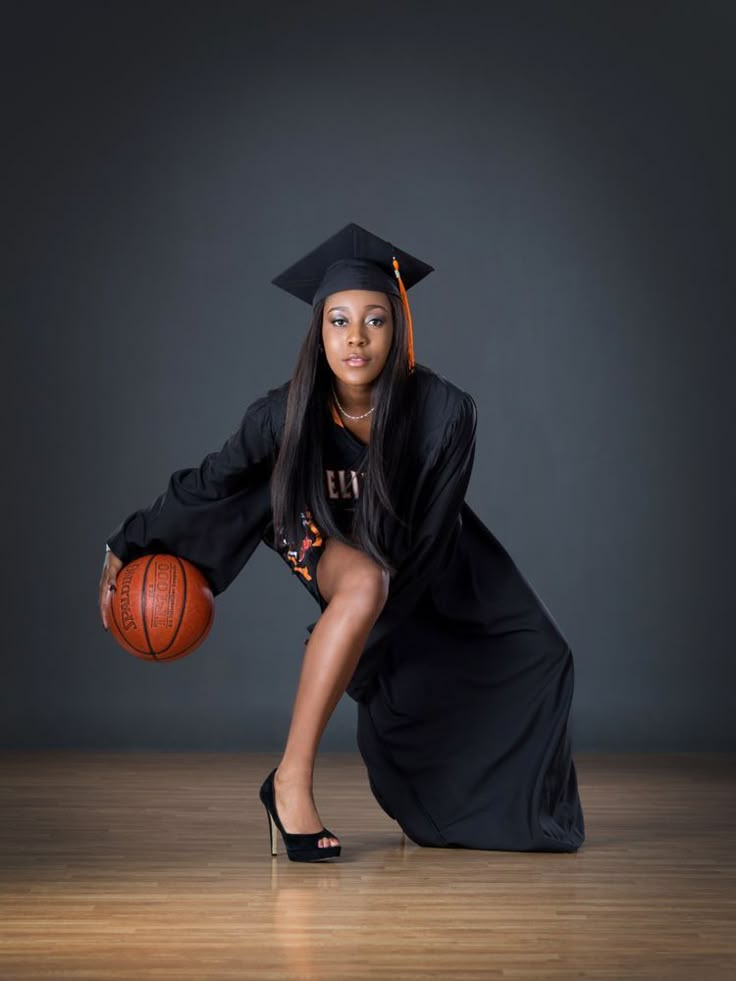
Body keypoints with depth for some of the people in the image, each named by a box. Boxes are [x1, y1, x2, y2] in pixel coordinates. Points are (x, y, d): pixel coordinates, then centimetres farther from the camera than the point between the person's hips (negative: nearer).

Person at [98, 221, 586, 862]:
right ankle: (291, 781, -31)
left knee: (533, 655, 2)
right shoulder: (288, 413, -31)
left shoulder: (445, 411, -32)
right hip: (324, 530, -3)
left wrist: (361, 632, -21)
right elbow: (206, 485, -15)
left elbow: (431, 534, -23)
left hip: (416, 547, 3)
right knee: (364, 583, -38)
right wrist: (126, 548, -5)